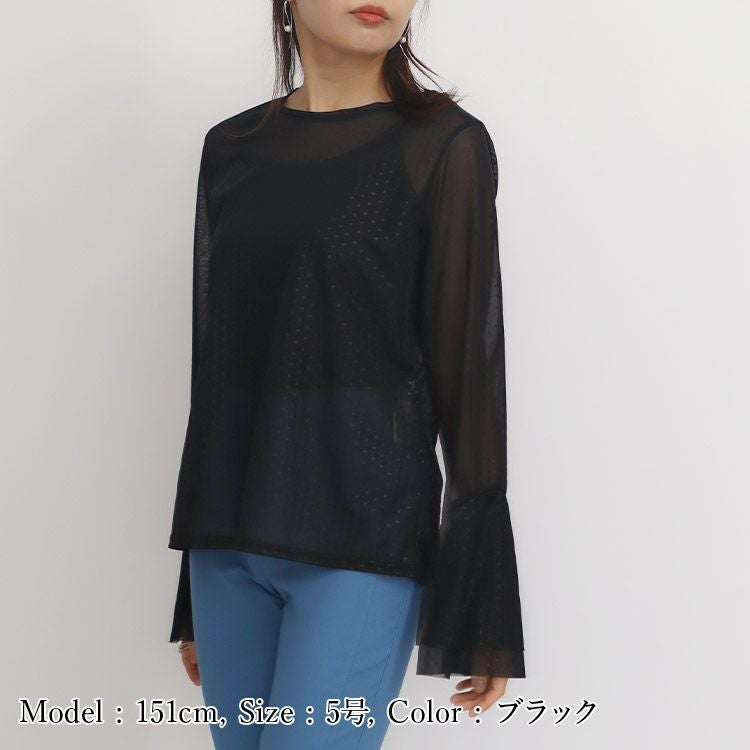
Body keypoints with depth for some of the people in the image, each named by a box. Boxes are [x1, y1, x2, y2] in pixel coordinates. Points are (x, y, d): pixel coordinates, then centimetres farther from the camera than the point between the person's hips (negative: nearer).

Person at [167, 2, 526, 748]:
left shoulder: (445, 145, -4)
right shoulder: (231, 148, 11)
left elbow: (469, 368, -7)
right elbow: (215, 362, 13)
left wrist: (482, 601, -9)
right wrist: (196, 588, 15)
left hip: (362, 531, -5)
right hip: (231, 534, 5)